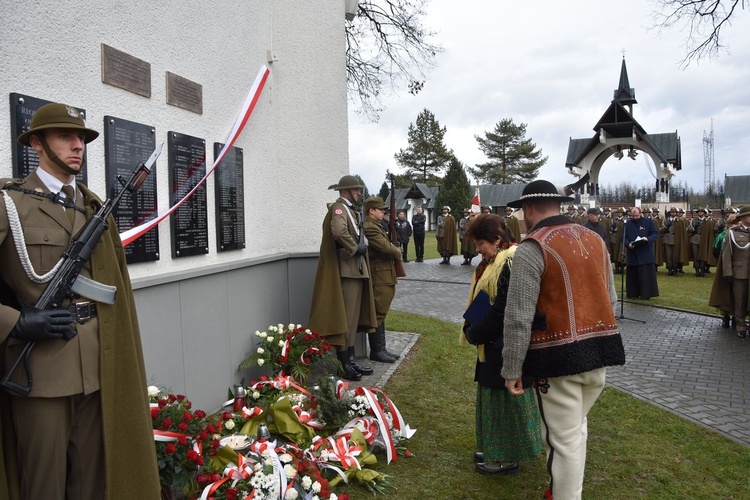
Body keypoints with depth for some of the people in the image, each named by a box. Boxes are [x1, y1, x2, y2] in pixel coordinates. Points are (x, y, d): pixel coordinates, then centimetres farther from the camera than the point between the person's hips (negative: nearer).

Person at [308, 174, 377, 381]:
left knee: (353, 317, 14)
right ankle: (343, 364, 3)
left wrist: (361, 247, 5)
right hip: (346, 271, -10)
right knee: (344, 317, -4)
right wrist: (355, 249, -20)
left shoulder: (350, 210, 18)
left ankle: (350, 359, 23)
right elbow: (339, 231, -34)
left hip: (357, 270, 10)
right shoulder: (338, 208, -13)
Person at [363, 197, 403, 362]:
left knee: (380, 314, 14)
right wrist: (398, 253, -2)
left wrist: (394, 251, -2)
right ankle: (376, 351, 5)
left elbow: (386, 246, 18)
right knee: (378, 315, -3)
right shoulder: (370, 227, -17)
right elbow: (386, 247, -21)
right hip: (379, 279, -11)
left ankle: (381, 349, 21)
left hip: (384, 278, 11)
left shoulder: (374, 226, 18)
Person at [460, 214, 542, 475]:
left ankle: (508, 457, 20)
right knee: (492, 395, 20)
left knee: (505, 400, 4)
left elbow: (502, 311, -24)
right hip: (493, 344, 10)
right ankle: (495, 448, 35)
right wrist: (473, 330, 3)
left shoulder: (511, 263, -22)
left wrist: (474, 334, -13)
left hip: (505, 347, -10)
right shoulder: (494, 261, 9)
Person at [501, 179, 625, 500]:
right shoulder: (595, 239, 9)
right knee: (576, 425, 23)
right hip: (599, 352, 7)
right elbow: (611, 300, 17)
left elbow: (518, 318, -16)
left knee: (564, 439, 6)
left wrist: (512, 370, -9)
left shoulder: (531, 248, -13)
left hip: (558, 358, -7)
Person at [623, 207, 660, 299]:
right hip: (632, 254, 2)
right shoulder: (627, 224, 6)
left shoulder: (648, 221, 2)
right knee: (633, 275, 5)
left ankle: (646, 294, 6)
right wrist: (628, 244, -14)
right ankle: (633, 294, 14)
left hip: (646, 254, -2)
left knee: (646, 274, -2)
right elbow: (624, 237, 6)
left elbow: (655, 233, 0)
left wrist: (648, 239, -20)